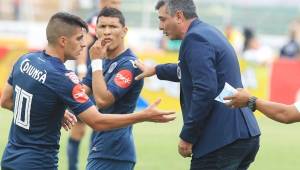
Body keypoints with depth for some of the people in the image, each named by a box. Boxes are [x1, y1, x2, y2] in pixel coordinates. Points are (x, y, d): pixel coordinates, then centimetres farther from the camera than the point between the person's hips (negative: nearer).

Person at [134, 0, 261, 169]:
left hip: (223, 141, -10)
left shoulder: (195, 38, -12)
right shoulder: (208, 32, 19)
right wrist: (156, 70, 47)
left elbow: (205, 90, -23)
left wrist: (187, 137, -16)